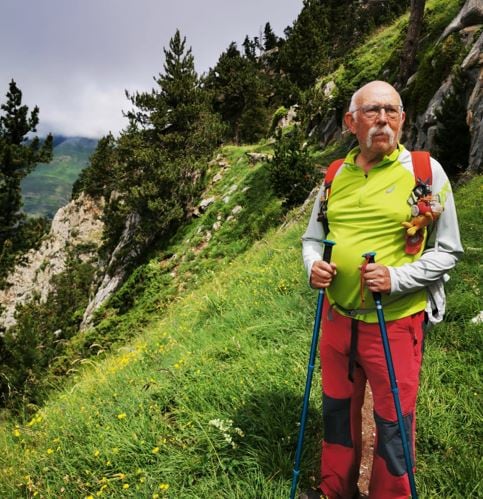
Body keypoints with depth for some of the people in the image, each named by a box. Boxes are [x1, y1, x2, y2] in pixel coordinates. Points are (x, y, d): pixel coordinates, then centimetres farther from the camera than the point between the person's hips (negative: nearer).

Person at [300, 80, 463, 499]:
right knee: (337, 410, 20)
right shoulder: (336, 175, 5)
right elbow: (313, 237, 15)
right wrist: (314, 265, -8)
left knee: (393, 422, 9)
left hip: (395, 322, -4)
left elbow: (447, 251, -5)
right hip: (337, 317, 5)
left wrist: (396, 278, -21)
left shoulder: (426, 171, -7)